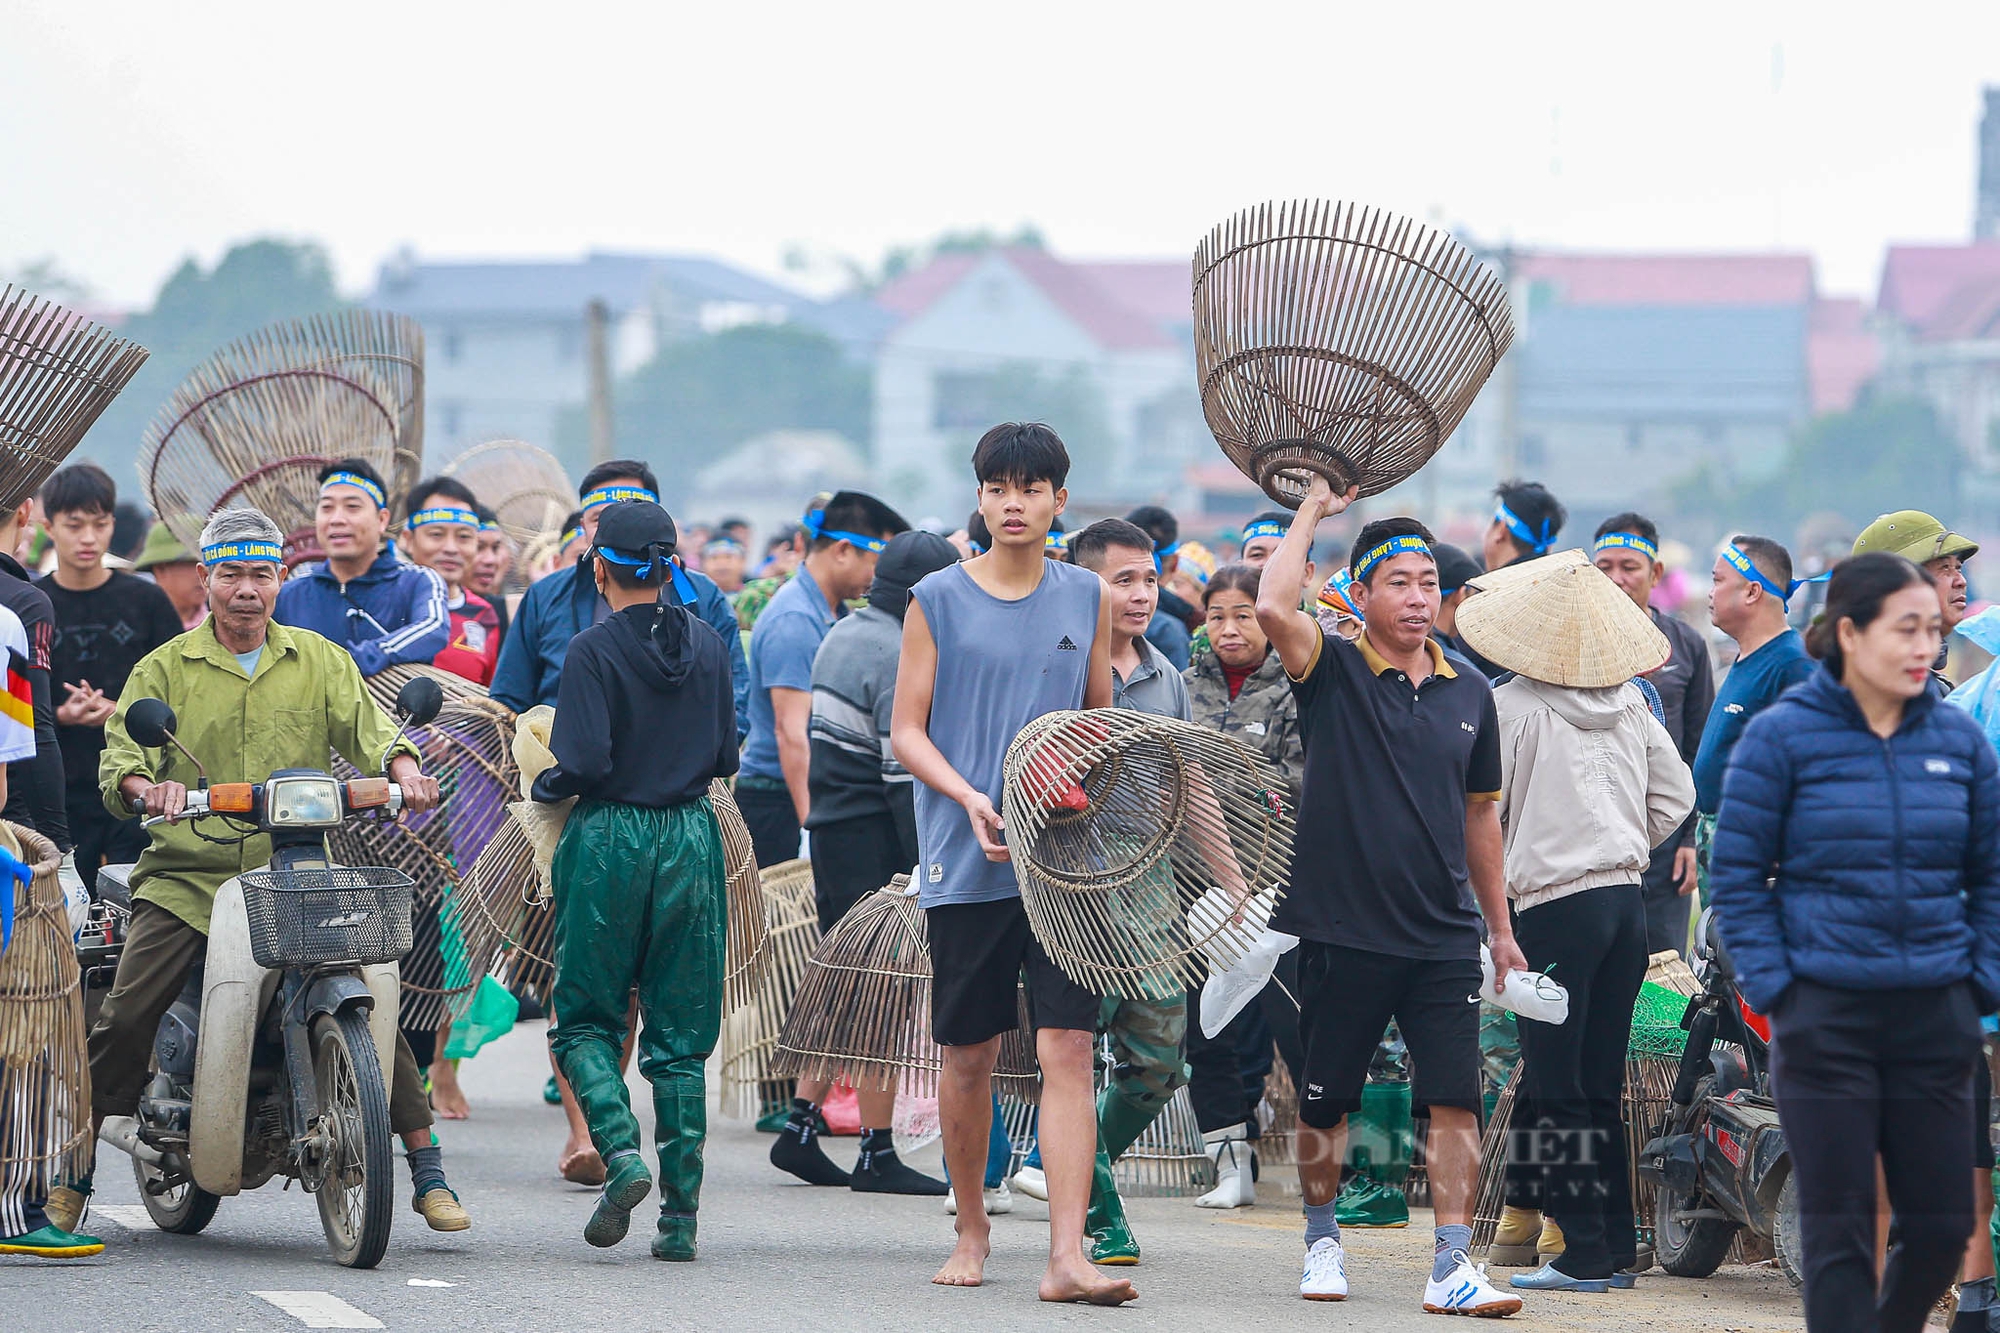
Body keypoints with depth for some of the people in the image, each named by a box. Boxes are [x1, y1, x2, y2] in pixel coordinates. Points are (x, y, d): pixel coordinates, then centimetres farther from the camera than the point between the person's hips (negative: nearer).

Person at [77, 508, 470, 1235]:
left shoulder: (319, 661, 13)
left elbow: (366, 727, 1)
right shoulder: (164, 668, 9)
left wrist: (404, 769, -22)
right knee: (125, 1017, -13)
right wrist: (146, 785, -25)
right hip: (187, 874, -1)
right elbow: (119, 757, -2)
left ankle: (429, 1174, -2)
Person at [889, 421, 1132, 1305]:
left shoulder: (1086, 599, 9)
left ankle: (1067, 1254, -17)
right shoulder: (938, 600, 2)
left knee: (1067, 1048, -11)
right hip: (966, 864, -1)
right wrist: (969, 798, -15)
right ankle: (972, 1228, 28)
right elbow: (907, 731, 2)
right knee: (967, 1057, 7)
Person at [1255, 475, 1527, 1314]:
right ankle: (1322, 1239, 27)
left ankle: (1452, 1266, -7)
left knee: (1456, 1100, -7)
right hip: (1342, 930, -3)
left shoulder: (1468, 695, 11)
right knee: (1324, 1102, 7)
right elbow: (1274, 608, -23)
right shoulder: (1333, 673, -2)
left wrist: (1499, 926, 20)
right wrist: (1313, 510, -12)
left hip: (1443, 937, 3)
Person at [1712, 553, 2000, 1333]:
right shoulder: (1781, 736, -4)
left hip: (1937, 1016, 4)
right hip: (1825, 1018, -4)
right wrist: (1771, 984, -9)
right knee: (1838, 1228, -3)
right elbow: (1736, 874, -1)